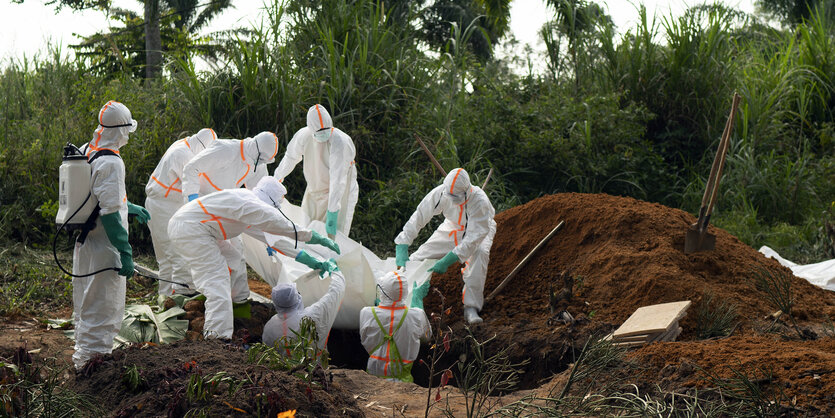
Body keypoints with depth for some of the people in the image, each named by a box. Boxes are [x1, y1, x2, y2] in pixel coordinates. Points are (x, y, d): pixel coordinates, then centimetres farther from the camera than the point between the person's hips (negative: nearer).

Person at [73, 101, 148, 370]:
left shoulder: (85, 153, 8)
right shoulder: (111, 162, -20)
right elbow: (109, 213, -24)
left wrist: (130, 207, 31)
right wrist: (125, 252, -21)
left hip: (84, 243, 9)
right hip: (104, 247, -9)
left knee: (85, 305, 20)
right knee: (104, 307, 0)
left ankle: (83, 353, 32)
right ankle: (92, 356, 3)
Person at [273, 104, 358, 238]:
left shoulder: (340, 141, -29)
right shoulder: (303, 135, -11)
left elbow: (338, 180, -34)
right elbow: (290, 158, 11)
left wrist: (332, 215, -39)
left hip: (340, 192, -6)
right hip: (313, 190, 6)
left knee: (332, 236, -17)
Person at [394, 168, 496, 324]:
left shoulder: (479, 200, -40)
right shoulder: (441, 193, -30)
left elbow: (474, 237, -41)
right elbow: (418, 218, -25)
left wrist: (447, 260, -47)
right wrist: (402, 249, -33)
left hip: (478, 229, -4)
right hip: (453, 227, 4)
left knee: (480, 252, -36)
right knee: (421, 254, -6)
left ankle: (471, 307, -31)